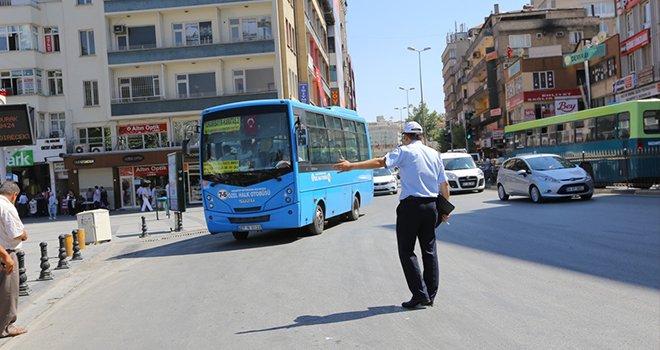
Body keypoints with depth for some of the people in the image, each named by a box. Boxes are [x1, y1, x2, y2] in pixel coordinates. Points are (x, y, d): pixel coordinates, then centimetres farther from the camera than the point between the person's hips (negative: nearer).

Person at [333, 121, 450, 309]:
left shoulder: (404, 151, -4)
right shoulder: (434, 154, 13)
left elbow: (381, 162, -18)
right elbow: (444, 184, 13)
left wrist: (352, 166, -22)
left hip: (411, 205, -6)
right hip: (431, 205, 6)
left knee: (406, 251, 2)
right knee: (429, 250, 12)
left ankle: (420, 294, -2)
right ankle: (430, 294, 16)